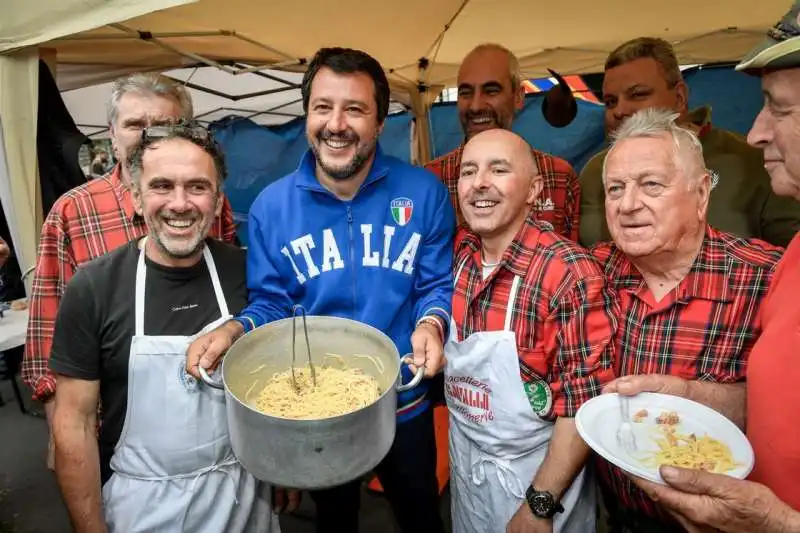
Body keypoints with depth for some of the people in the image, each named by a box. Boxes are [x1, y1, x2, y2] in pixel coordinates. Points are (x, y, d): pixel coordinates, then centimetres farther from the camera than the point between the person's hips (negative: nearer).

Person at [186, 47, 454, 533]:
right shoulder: (272, 206, -10)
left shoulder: (424, 192, -13)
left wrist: (431, 322, -29)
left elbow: (439, 284, -8)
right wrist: (234, 330, -24)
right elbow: (271, 303, -4)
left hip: (404, 404, 0)